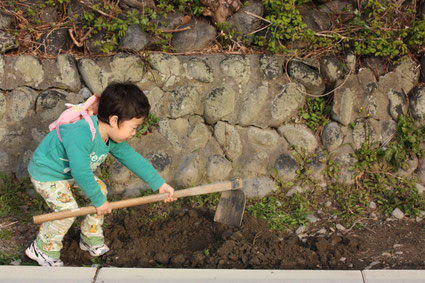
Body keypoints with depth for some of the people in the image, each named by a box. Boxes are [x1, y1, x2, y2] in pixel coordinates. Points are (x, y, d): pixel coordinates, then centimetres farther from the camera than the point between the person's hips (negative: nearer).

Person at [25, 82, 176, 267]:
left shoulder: (113, 139, -12)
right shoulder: (81, 134, -42)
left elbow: (132, 158, -4)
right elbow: (80, 172, -44)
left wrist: (159, 184, -4)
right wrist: (99, 200, -33)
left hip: (73, 171, 9)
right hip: (47, 173, -8)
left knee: (101, 190, 2)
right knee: (67, 209, -20)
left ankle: (91, 239, 20)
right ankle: (42, 249, 4)